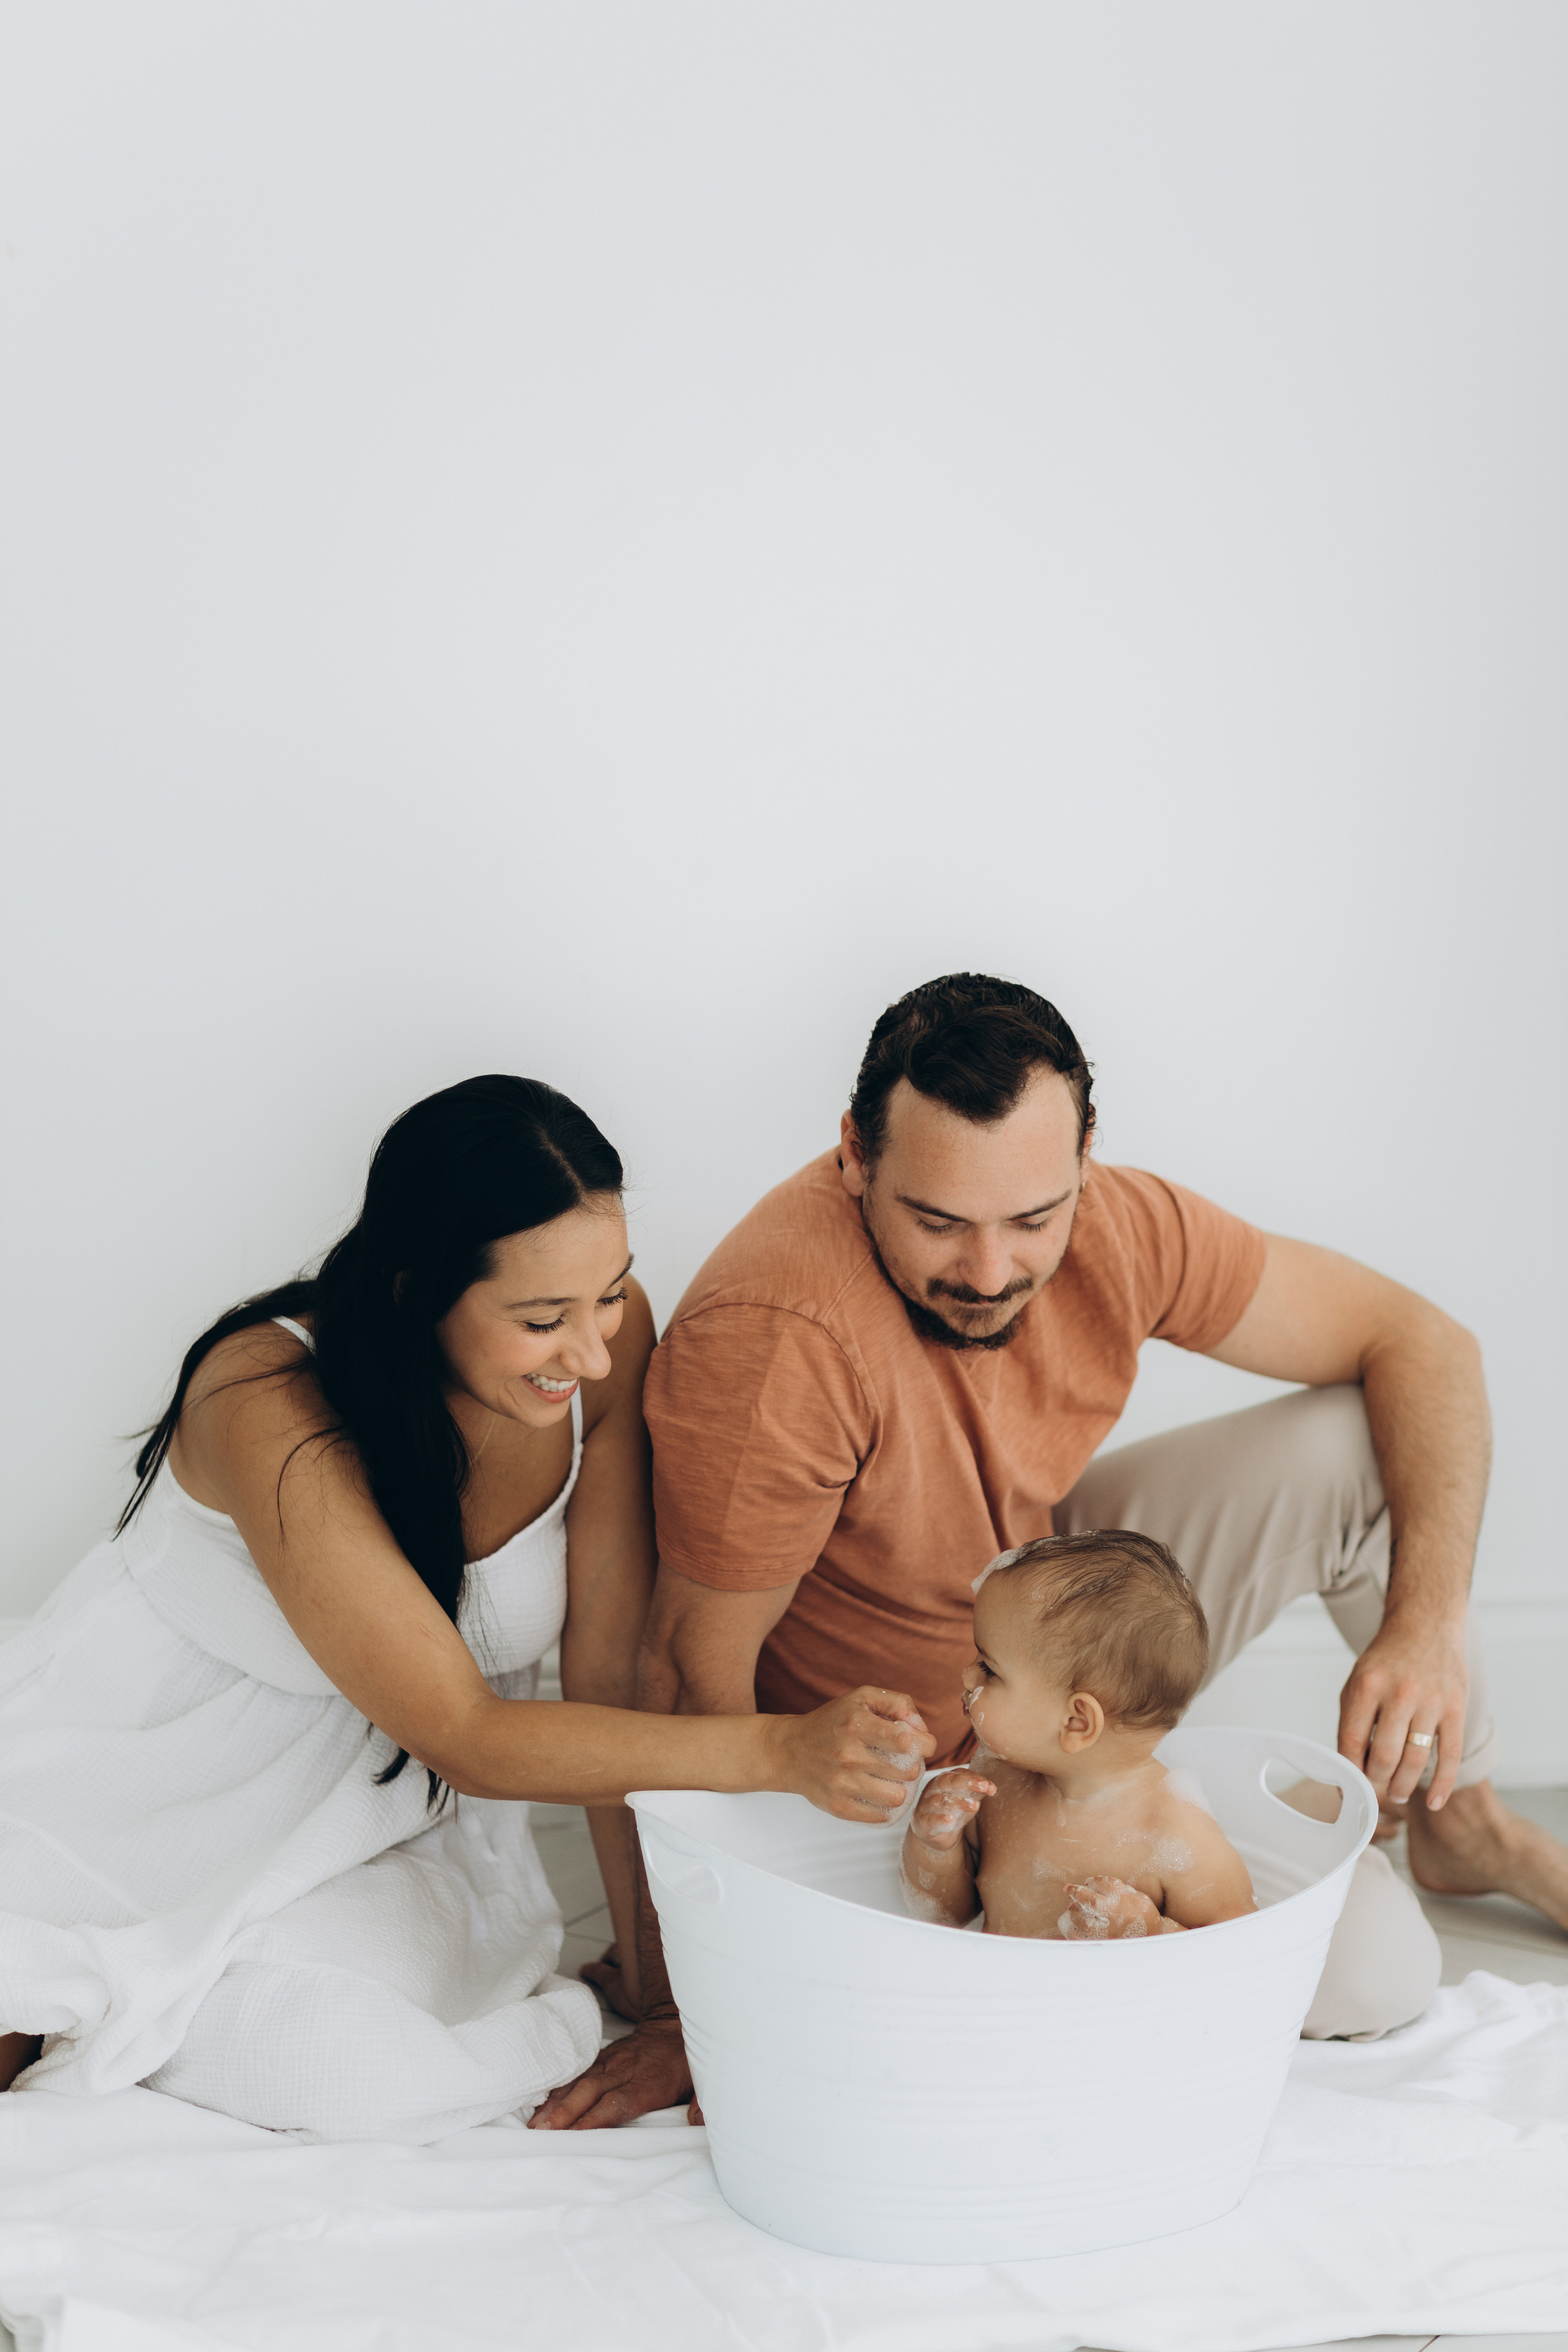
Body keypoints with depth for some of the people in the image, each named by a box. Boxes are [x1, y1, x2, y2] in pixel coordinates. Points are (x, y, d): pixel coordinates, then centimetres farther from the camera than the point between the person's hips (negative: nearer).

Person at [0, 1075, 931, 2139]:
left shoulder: (608, 1338, -16)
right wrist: (782, 1751, -39)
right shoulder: (272, 1409, -29)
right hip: (136, 1803, -3)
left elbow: (613, 1671, -11)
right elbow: (463, 1735, -29)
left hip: (379, 1829, 4)